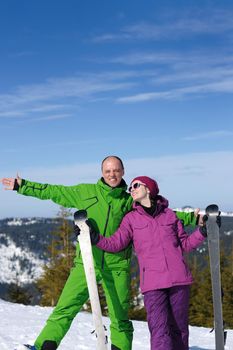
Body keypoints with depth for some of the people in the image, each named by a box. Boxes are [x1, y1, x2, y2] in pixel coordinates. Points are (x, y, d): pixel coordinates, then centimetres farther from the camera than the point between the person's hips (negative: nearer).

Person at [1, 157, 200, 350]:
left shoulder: (130, 201, 9)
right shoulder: (85, 192, 8)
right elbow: (53, 192, 13)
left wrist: (191, 218, 3)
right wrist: (21, 186, 14)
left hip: (116, 266, 1)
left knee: (120, 317, 7)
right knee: (65, 308, -7)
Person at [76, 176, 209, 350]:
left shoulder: (169, 215, 12)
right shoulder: (131, 218, 10)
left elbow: (185, 244, 16)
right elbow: (116, 243, 3)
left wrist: (203, 231, 3)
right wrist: (96, 238, -11)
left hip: (178, 279, 2)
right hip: (152, 282, -2)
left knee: (179, 328, 8)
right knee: (159, 330, -12)